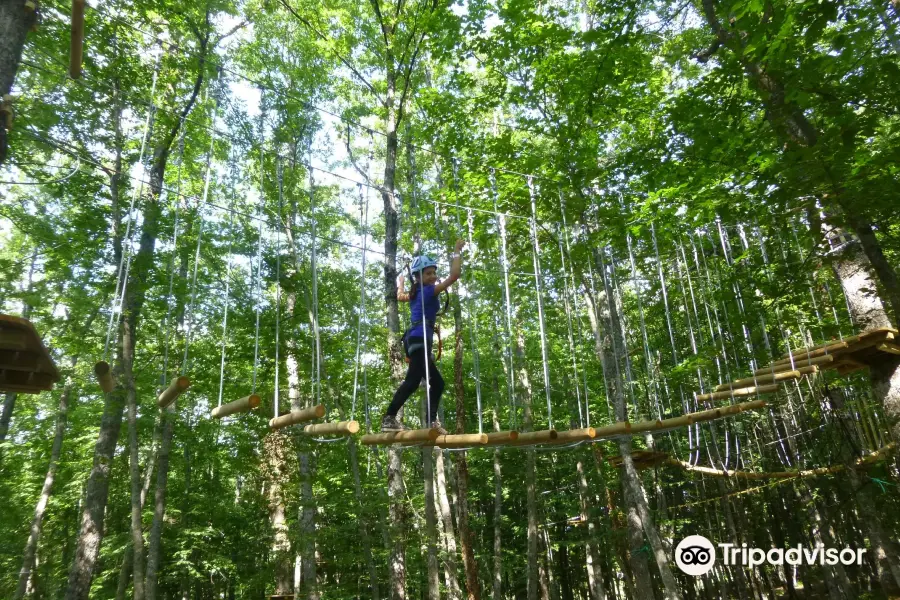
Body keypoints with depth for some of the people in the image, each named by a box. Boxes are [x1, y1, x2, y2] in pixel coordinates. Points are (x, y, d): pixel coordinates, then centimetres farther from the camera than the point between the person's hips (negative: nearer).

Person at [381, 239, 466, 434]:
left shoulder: (415, 292, 19)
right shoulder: (429, 290, -5)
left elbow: (400, 296, 43)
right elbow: (454, 275, -14)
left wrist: (400, 283, 62)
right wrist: (457, 252, -4)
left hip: (415, 339, 10)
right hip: (420, 339, -10)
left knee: (437, 383, 11)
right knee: (413, 380, -21)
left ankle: (432, 421, 6)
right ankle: (389, 418, -26)